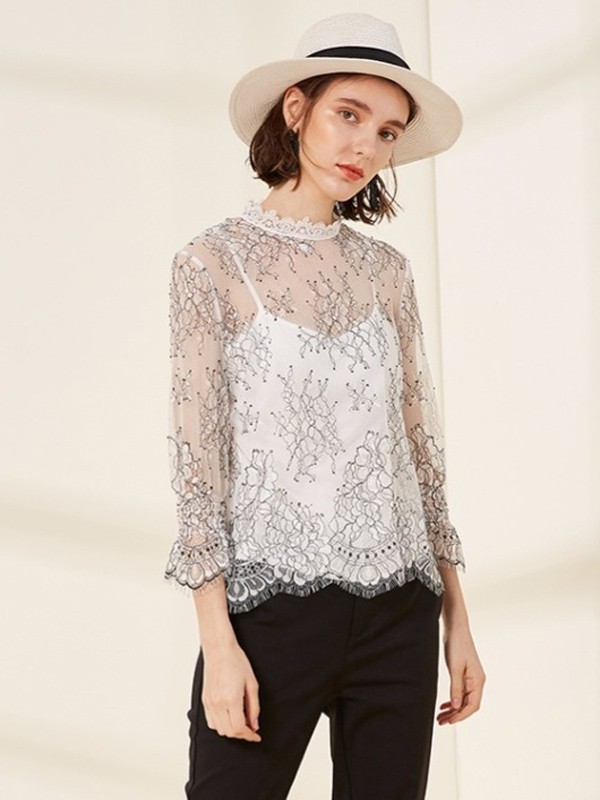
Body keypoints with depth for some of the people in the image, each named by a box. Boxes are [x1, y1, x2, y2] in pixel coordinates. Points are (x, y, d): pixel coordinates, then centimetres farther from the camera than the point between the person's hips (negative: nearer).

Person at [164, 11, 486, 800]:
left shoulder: (387, 271, 11)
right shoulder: (213, 263, -1)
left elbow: (420, 444, 14)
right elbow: (197, 456, -5)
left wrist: (458, 618, 11)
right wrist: (217, 643, -11)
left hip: (398, 613, 4)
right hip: (272, 606, -4)